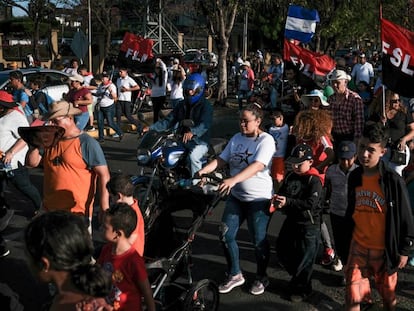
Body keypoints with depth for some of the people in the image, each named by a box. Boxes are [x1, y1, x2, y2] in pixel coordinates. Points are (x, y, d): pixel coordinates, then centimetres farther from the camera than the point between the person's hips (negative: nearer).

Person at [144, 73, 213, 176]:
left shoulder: (205, 105, -7)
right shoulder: (182, 104, 14)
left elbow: (205, 124, -24)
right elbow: (169, 120, 8)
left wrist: (192, 132, -45)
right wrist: (152, 128, -7)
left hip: (200, 141, -7)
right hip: (182, 140, 7)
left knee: (193, 155, -36)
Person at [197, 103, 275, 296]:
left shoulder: (266, 140, -14)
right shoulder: (236, 138, 7)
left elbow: (257, 166, -28)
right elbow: (221, 160, 4)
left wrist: (233, 180, -40)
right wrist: (204, 170, -15)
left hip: (258, 198, -6)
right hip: (236, 196, 6)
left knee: (258, 240, 5)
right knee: (226, 235, 3)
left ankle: (261, 278, 27)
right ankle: (235, 275, 21)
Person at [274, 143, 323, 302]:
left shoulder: (314, 181, -16)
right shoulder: (290, 177, 4)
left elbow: (310, 203, -25)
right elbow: (282, 193, 10)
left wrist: (288, 202, -32)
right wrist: (278, 201, -16)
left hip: (309, 225, -7)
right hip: (291, 221, 7)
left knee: (304, 258, 2)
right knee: (282, 251, 16)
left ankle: (301, 289, 20)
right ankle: (297, 276, 39)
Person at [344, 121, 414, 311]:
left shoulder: (393, 180, -17)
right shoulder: (354, 177, -2)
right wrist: (347, 238, 16)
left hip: (385, 249, -3)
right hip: (358, 246, 3)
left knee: (388, 295, 17)